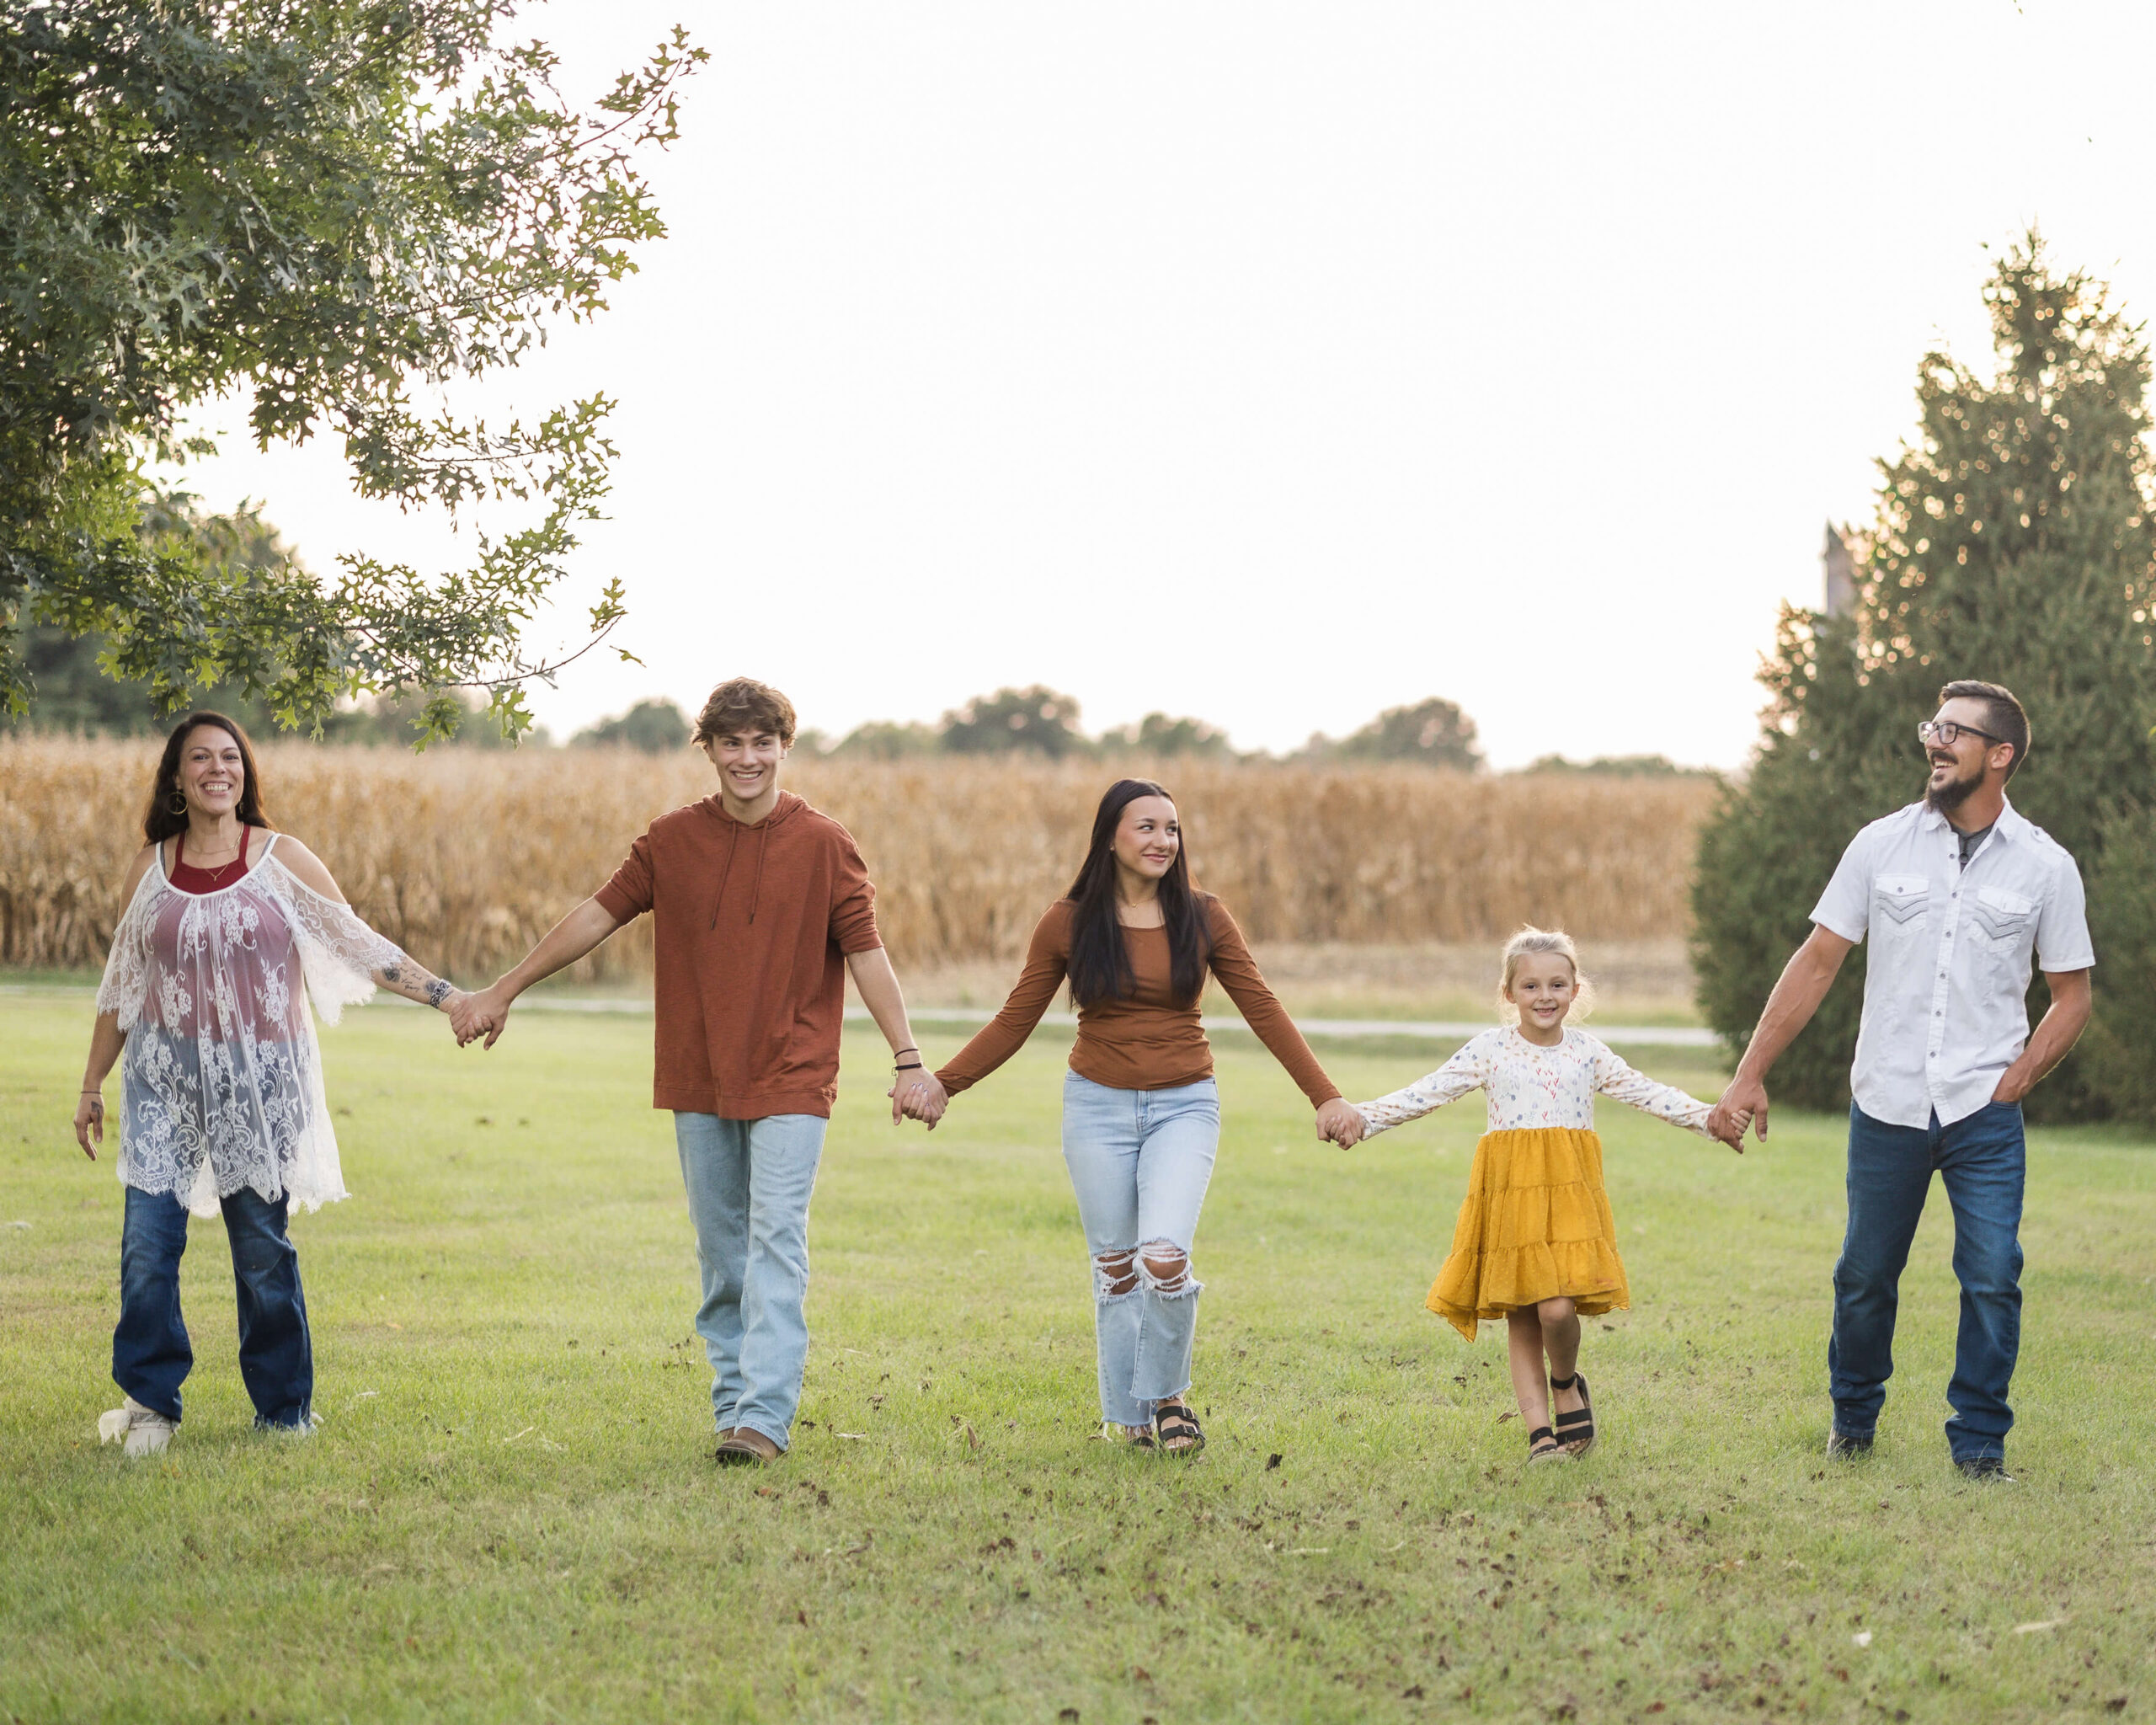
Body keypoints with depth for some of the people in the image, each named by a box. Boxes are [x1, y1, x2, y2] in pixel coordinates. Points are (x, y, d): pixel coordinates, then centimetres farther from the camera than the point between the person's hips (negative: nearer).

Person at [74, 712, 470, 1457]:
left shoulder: (281, 859, 1)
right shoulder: (151, 869, 7)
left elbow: (360, 946, 2)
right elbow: (120, 986, 15)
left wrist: (449, 998, -6)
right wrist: (92, 1087, 16)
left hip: (257, 1074, -1)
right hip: (164, 1074, 2)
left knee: (263, 1243, 1)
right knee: (148, 1241, -7)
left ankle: (284, 1411, 14)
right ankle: (151, 1402, 6)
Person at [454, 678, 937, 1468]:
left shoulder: (824, 844, -3)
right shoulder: (672, 840, 4)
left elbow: (865, 952, -3)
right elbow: (598, 914, 9)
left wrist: (908, 1059, -9)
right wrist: (501, 993, 11)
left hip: (790, 1081, -3)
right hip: (699, 1081, 3)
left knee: (776, 1243, -12)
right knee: (720, 1252, 9)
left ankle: (763, 1418, -18)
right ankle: (732, 1405, 16)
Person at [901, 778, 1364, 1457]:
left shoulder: (1203, 918, 1)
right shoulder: (1068, 923, 0)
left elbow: (1263, 1011, 2)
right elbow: (1014, 1021, 5)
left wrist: (1324, 1096, -3)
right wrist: (943, 1083, -4)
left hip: (1183, 1104, -1)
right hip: (1098, 1106, 1)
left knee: (1164, 1256, -18)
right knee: (1114, 1267, 5)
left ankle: (1167, 1396, 5)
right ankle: (1126, 1418, 19)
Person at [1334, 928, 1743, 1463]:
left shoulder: (1587, 1052, 9)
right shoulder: (1490, 1050, 4)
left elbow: (1648, 1093, 14)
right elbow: (1428, 1092, 1)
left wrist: (1707, 1118, 6)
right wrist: (1365, 1118, -9)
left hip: (1568, 1195, 0)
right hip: (1509, 1192, 0)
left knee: (1557, 1308, -15)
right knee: (1521, 1319, 1)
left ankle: (1566, 1383, 16)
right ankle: (1539, 1431, 9)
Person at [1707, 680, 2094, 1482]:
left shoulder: (2045, 867, 0)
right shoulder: (1883, 845, 2)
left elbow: (2071, 995, 8)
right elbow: (1816, 963, 4)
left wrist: (2015, 1082, -5)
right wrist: (1750, 1075, 0)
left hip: (1986, 1116, -1)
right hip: (1887, 1108, 1)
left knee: (1992, 1280, -6)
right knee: (1865, 1275, 9)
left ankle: (1979, 1445, 9)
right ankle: (1852, 1419, 31)